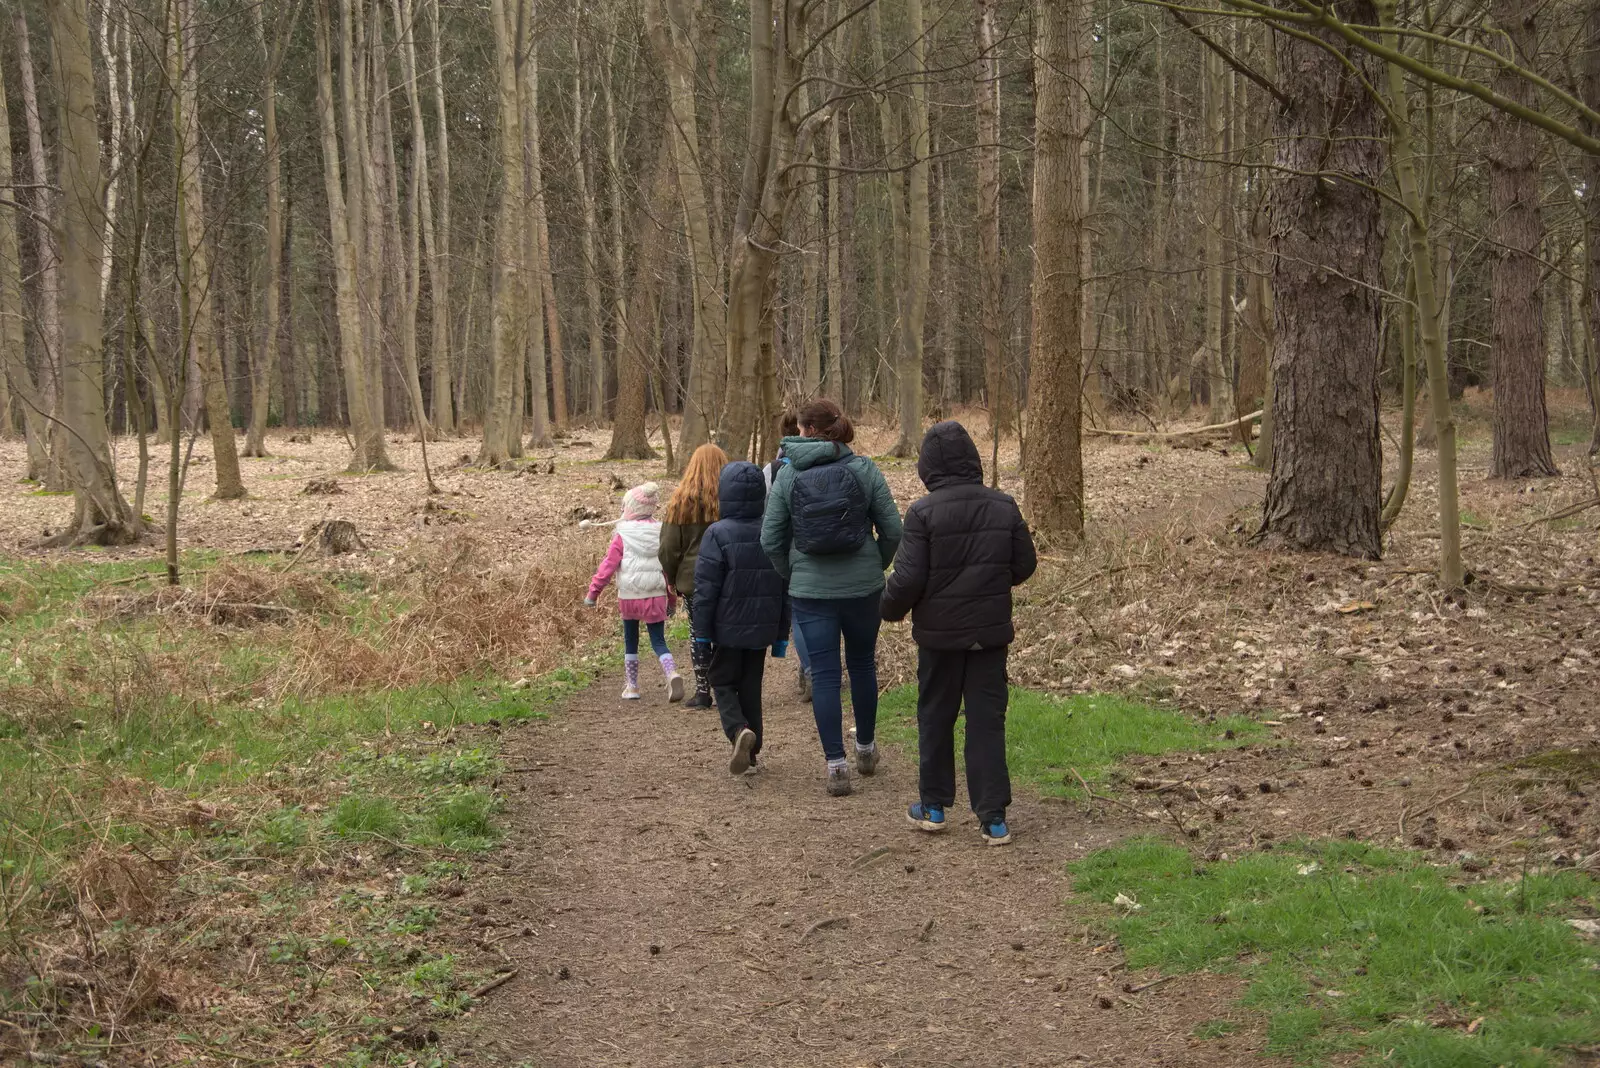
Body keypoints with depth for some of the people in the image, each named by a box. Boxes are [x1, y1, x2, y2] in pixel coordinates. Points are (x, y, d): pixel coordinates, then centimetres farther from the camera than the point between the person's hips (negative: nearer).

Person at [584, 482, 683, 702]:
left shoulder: (622, 536, -7)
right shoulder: (660, 534, 3)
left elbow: (608, 565, -8)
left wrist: (593, 591, 0)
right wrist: (671, 599, 17)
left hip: (629, 596, -2)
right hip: (656, 596, 2)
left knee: (630, 642, 14)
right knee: (659, 641, 5)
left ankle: (632, 686, 19)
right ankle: (672, 674, -22)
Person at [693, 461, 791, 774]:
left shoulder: (718, 534, -13)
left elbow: (706, 588, -13)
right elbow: (785, 587, 7)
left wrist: (702, 631, -5)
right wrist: (782, 633, 14)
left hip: (728, 629, -4)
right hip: (762, 629, 4)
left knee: (723, 683, 8)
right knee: (751, 687, 14)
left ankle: (739, 730, -17)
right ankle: (750, 751, 18)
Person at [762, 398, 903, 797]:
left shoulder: (788, 474, -4)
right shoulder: (864, 469, -4)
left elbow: (770, 539, -4)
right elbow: (892, 530, -5)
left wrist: (792, 575, 12)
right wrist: (875, 568, 11)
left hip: (810, 591, -1)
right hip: (862, 588, 1)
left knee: (824, 674, 4)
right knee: (862, 664, 19)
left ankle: (836, 764, 1)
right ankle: (865, 749, 34)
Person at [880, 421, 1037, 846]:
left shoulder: (923, 512, -15)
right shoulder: (1004, 507, -2)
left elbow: (909, 577, -16)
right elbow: (1025, 565, 6)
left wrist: (891, 608, 4)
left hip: (940, 633, -2)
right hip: (991, 631, 3)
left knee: (935, 717, 14)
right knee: (987, 719, 6)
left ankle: (933, 806, 24)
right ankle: (993, 817, 4)